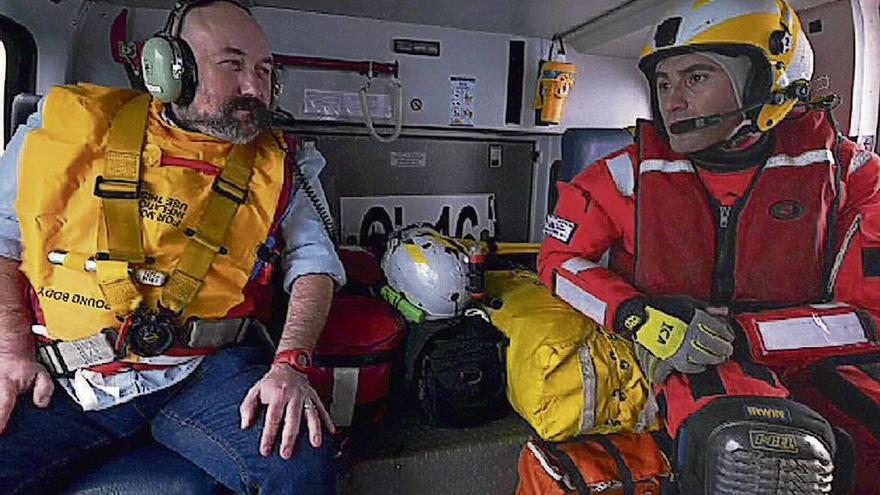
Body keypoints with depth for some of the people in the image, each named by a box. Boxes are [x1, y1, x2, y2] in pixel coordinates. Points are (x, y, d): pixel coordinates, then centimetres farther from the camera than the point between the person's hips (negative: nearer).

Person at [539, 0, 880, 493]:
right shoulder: (629, 173, -4)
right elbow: (561, 258, 2)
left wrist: (737, 333, -20)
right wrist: (638, 318, -15)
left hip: (810, 366, 3)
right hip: (688, 371, -3)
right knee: (750, 451, -33)